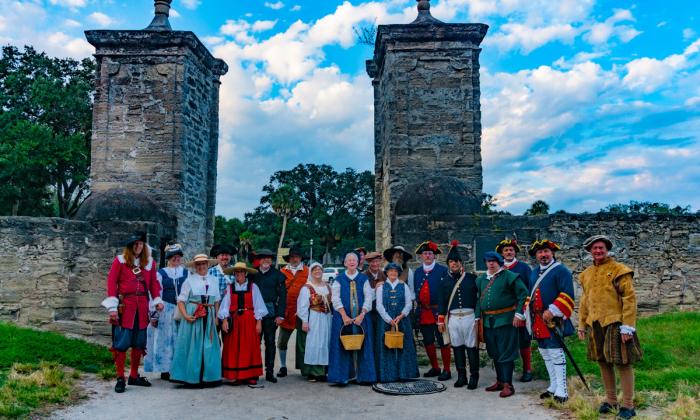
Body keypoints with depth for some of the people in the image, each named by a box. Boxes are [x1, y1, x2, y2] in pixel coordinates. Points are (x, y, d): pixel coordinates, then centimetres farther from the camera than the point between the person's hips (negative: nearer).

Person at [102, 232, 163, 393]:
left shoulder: (150, 263, 11)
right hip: (124, 306, -4)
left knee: (139, 342, 10)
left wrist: (157, 300, -1)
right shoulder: (120, 260, 0)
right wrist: (112, 307, -10)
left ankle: (134, 376, 23)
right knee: (121, 342, -4)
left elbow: (153, 283, 12)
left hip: (142, 307, 4)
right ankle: (120, 378, 7)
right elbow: (111, 282, -4)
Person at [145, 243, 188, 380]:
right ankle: (165, 370, 11)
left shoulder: (186, 273, 9)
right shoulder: (160, 273, 1)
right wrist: (154, 315, -3)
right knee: (165, 340, 2)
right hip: (165, 311, -2)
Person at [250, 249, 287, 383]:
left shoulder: (277, 275, 3)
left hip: (271, 312, -1)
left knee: (270, 342, 6)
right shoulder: (253, 274, 7)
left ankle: (269, 371, 14)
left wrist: (280, 315, -5)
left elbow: (282, 295, 1)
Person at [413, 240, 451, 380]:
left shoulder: (443, 270, -3)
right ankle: (435, 368, 25)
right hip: (423, 313, 5)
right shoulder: (417, 272, 12)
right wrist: (419, 305, 7)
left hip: (438, 311, -5)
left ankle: (446, 370, 10)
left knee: (443, 342, 1)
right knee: (428, 342, 12)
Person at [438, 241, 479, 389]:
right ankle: (461, 376, 19)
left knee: (472, 347, 1)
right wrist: (441, 320, 8)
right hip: (453, 318, 3)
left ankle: (474, 377, 11)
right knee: (457, 347, 9)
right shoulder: (446, 281, 9)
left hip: (469, 316, -3)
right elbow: (443, 301, 11)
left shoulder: (471, 278, 2)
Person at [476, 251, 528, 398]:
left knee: (506, 353, -4)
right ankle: (500, 381, 26)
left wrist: (518, 314, -13)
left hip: (505, 320, -7)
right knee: (494, 353, 14)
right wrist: (478, 317, 12)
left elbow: (523, 294, -8)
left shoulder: (509, 276, -7)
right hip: (488, 321, 7)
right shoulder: (482, 279, 13)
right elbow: (479, 299, 19)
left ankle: (508, 385, 2)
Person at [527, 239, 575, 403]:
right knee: (545, 353, 13)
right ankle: (553, 386, 25)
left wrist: (552, 311, -23)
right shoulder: (534, 272, 16)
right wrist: (529, 309, 14)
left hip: (554, 320, -8)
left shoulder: (561, 270, -9)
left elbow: (567, 295, -17)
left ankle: (561, 391, 0)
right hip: (538, 321, 8)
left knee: (555, 353, -7)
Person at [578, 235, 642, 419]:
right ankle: (611, 400, 27)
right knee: (603, 363, 13)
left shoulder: (619, 270, -7)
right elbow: (585, 301, 18)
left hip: (615, 324, -6)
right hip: (596, 325, 6)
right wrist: (582, 325, 17)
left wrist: (627, 326, -17)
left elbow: (630, 299, -11)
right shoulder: (587, 274, 12)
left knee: (623, 363, -1)